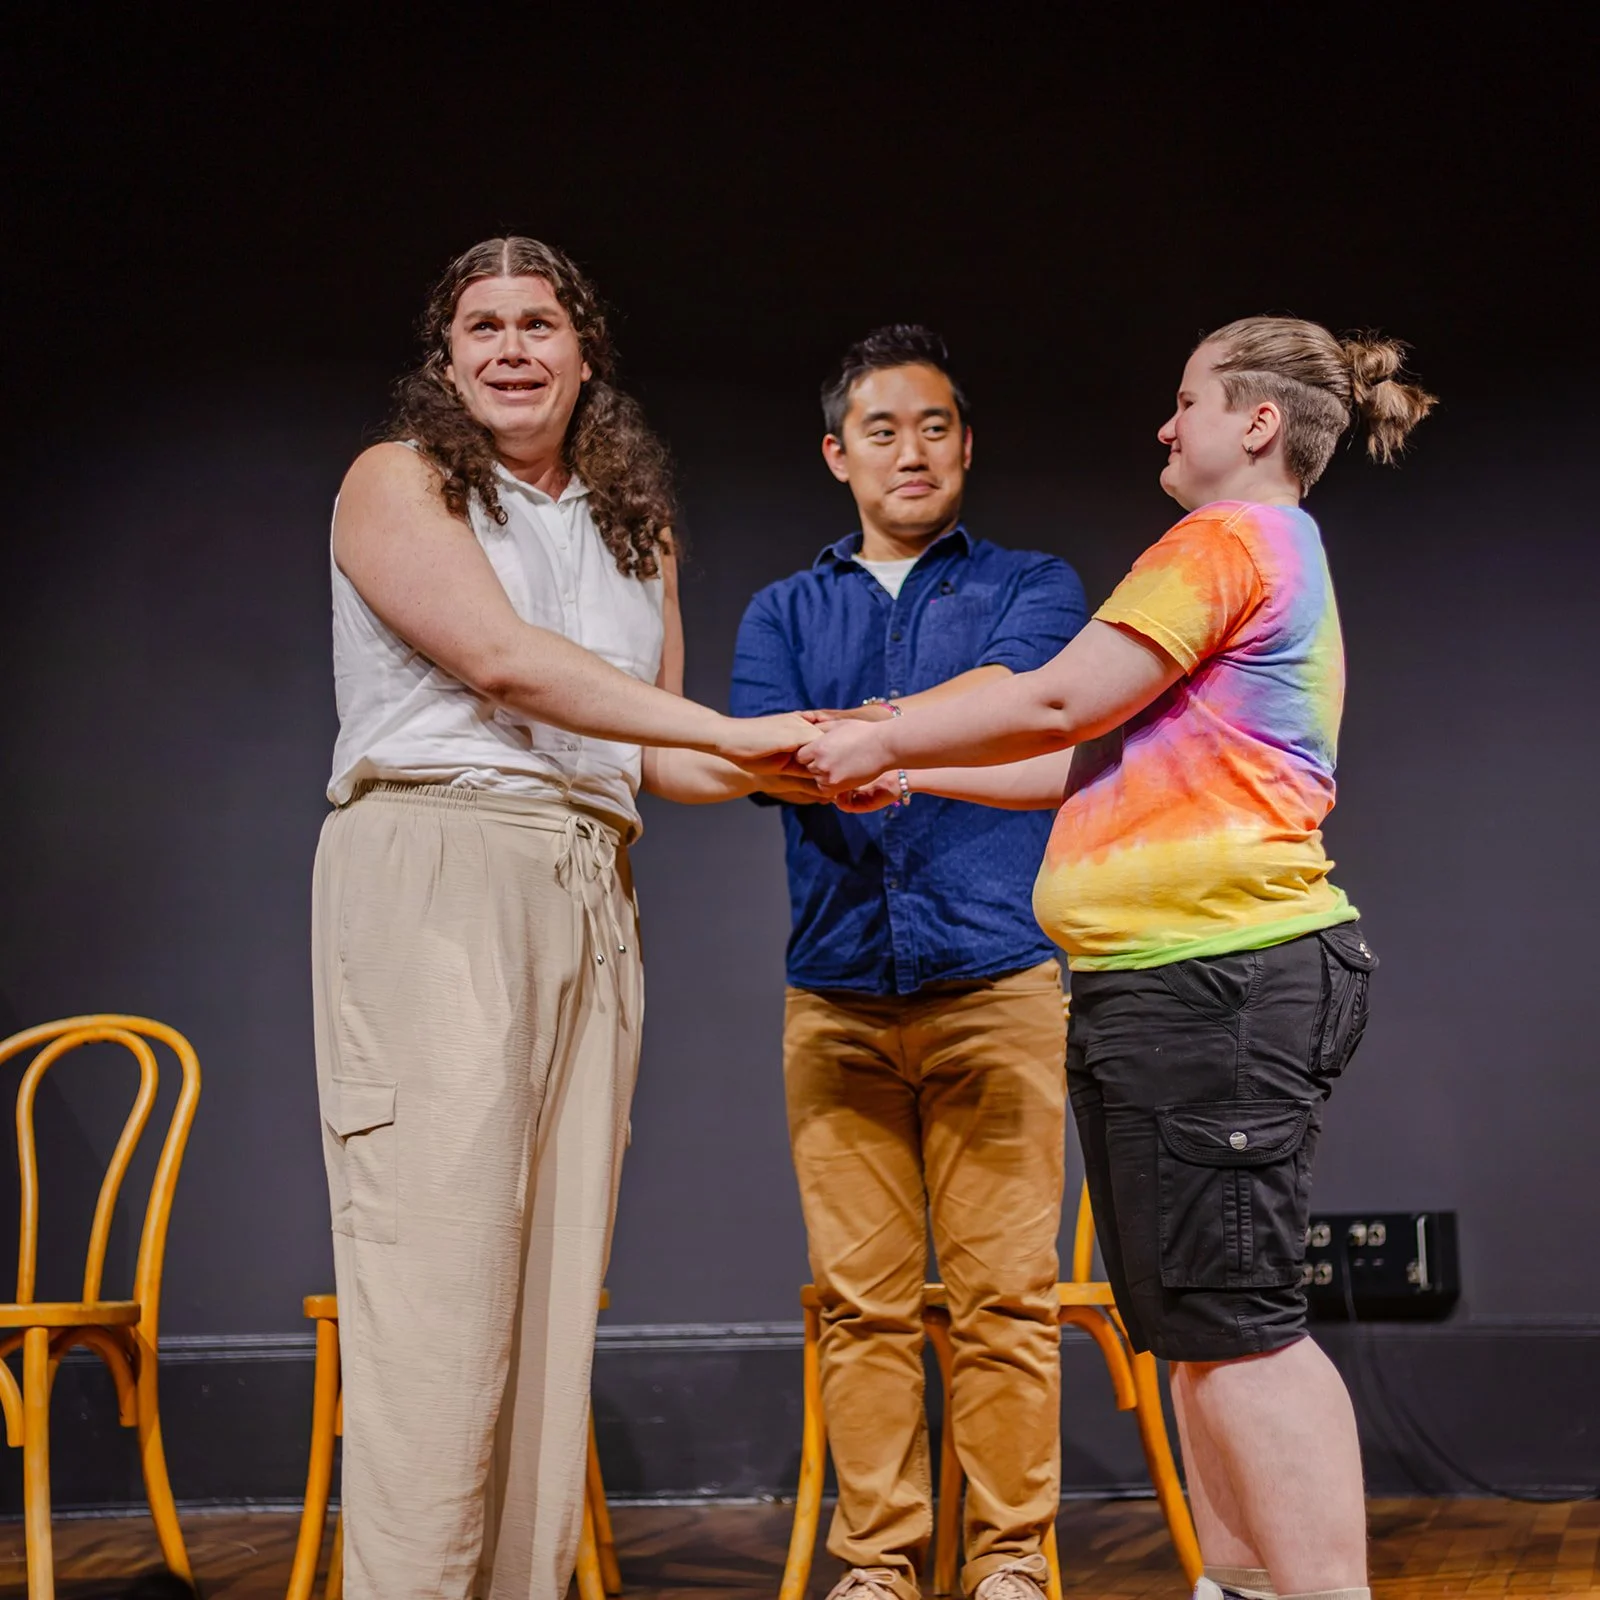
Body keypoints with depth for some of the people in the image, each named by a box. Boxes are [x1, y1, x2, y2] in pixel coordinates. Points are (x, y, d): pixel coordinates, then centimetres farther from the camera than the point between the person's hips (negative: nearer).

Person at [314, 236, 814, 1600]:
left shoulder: (634, 523, 22)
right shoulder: (398, 480, 5)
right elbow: (499, 657, -10)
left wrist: (791, 769, 0)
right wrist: (734, 731, -10)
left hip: (590, 890, 6)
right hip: (434, 870, -6)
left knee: (560, 1264, 1)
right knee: (441, 1247, -12)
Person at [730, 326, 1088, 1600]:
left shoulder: (1031, 586, 13)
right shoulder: (785, 612, 19)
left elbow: (1021, 689, -9)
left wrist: (862, 735, -23)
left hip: (997, 977, -2)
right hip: (837, 989, 2)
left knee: (1004, 1293, -4)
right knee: (864, 1300, 0)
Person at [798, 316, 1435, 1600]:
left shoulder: (1227, 541, -6)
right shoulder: (1284, 563, 26)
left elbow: (1061, 703, -11)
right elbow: (1099, 764, 26)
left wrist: (883, 739, 1)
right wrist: (916, 776, 23)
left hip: (1211, 971, -11)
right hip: (1193, 976, 11)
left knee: (1232, 1320, -11)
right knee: (1191, 1318, 11)